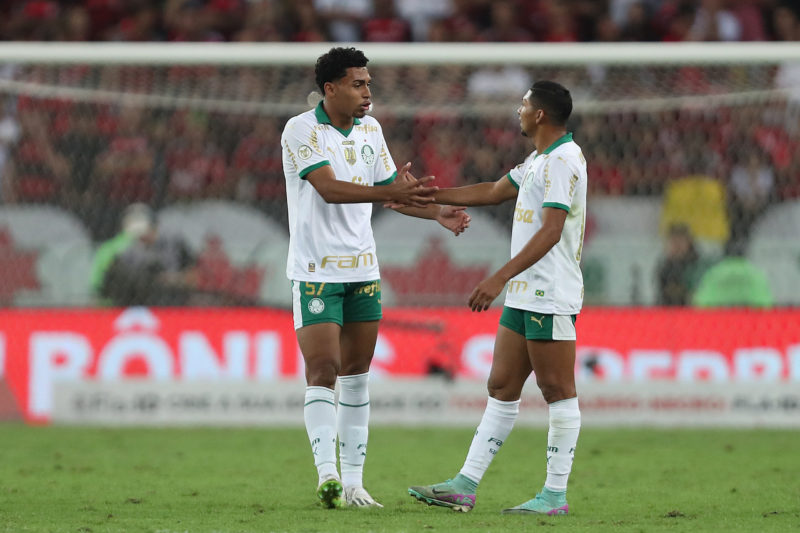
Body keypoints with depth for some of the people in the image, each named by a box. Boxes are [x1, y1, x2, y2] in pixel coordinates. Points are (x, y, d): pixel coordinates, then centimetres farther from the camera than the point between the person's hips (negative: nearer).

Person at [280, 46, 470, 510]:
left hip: (363, 269, 7)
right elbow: (329, 188, -25)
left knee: (356, 374, 7)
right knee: (323, 371, -15)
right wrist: (391, 191, -36)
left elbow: (390, 192, 19)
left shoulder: (370, 129, 9)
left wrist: (438, 213, 5)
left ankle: (352, 481, 11)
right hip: (316, 271, -7)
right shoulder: (301, 131, -13)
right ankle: (327, 472, -21)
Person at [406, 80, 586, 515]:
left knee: (557, 390, -5)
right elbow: (493, 192, 31)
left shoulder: (563, 161, -14)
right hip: (524, 296, 10)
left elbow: (551, 231, -22)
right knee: (501, 387, 8)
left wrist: (500, 277, -26)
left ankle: (555, 495, -2)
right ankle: (465, 487, 9)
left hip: (551, 298, -10)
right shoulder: (539, 160, 18)